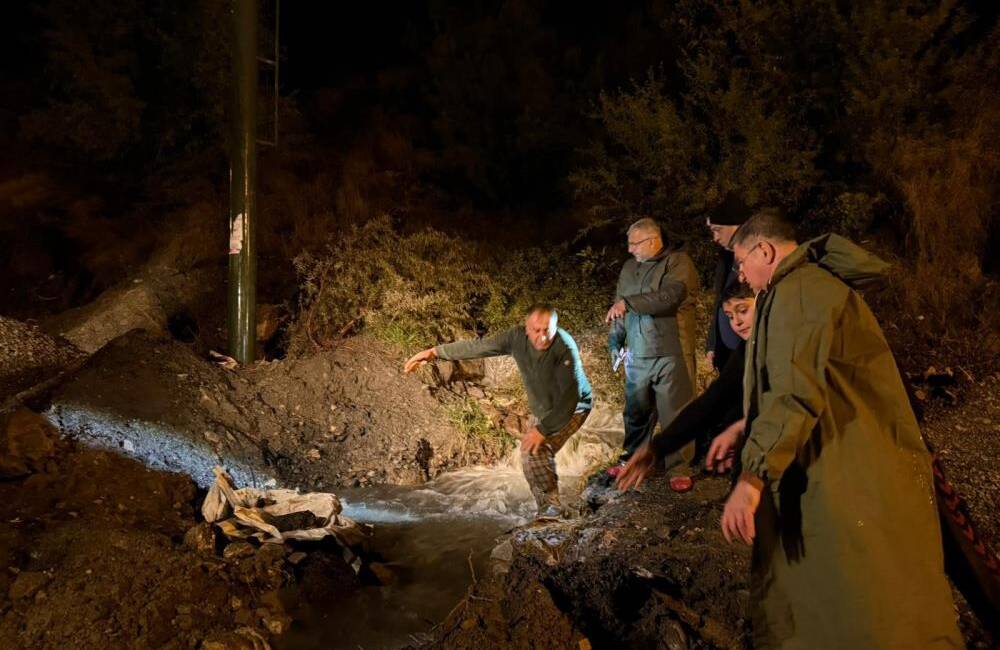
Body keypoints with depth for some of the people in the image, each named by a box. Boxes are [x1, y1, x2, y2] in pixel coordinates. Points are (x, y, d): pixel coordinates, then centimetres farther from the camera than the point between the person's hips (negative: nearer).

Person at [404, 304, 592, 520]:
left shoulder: (565, 347, -33)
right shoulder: (518, 337, -18)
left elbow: (570, 396, -34)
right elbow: (477, 347, -15)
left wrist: (543, 429, -36)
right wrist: (434, 353, -18)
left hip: (573, 408, -6)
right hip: (542, 410, 6)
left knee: (535, 450, -24)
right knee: (534, 459, 11)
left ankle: (550, 507, -8)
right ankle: (549, 510, 28)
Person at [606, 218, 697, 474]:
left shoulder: (678, 261, -6)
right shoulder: (630, 267, 14)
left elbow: (670, 297, -23)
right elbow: (619, 308, 21)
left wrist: (628, 302, -21)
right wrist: (615, 341, 10)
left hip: (670, 354, -5)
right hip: (637, 356, 6)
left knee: (674, 414, 0)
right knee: (636, 412, 13)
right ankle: (631, 459, 29)